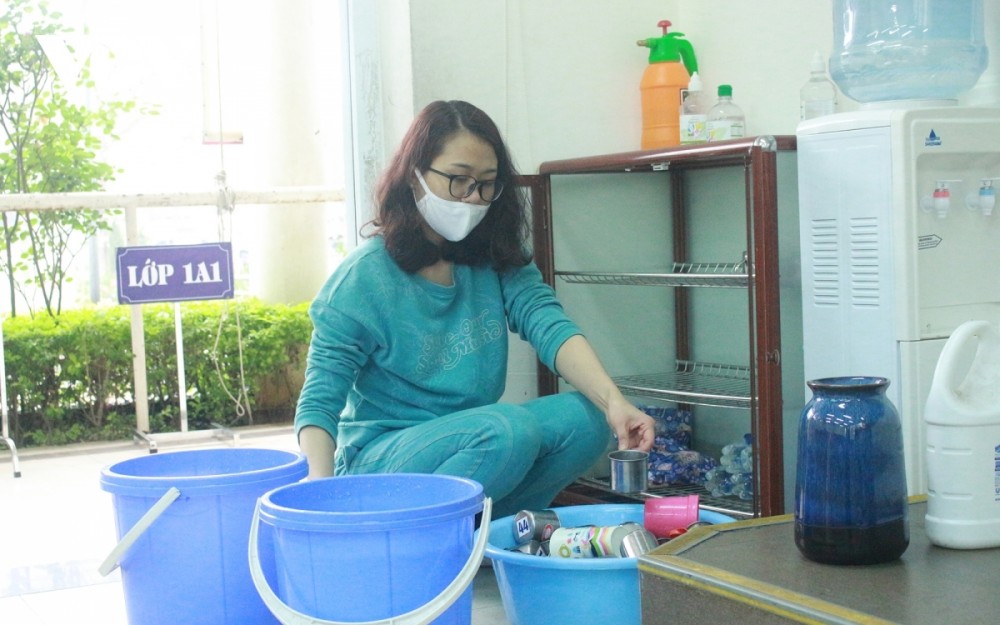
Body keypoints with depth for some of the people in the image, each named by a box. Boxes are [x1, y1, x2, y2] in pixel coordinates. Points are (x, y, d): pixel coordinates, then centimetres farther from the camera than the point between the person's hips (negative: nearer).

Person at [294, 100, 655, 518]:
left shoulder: (496, 262, 5)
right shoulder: (364, 277, -10)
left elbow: (550, 326, -13)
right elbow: (319, 402, -12)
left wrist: (612, 401, -31)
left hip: (471, 441, 6)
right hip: (378, 460, -5)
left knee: (582, 416, -17)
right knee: (509, 430, -31)